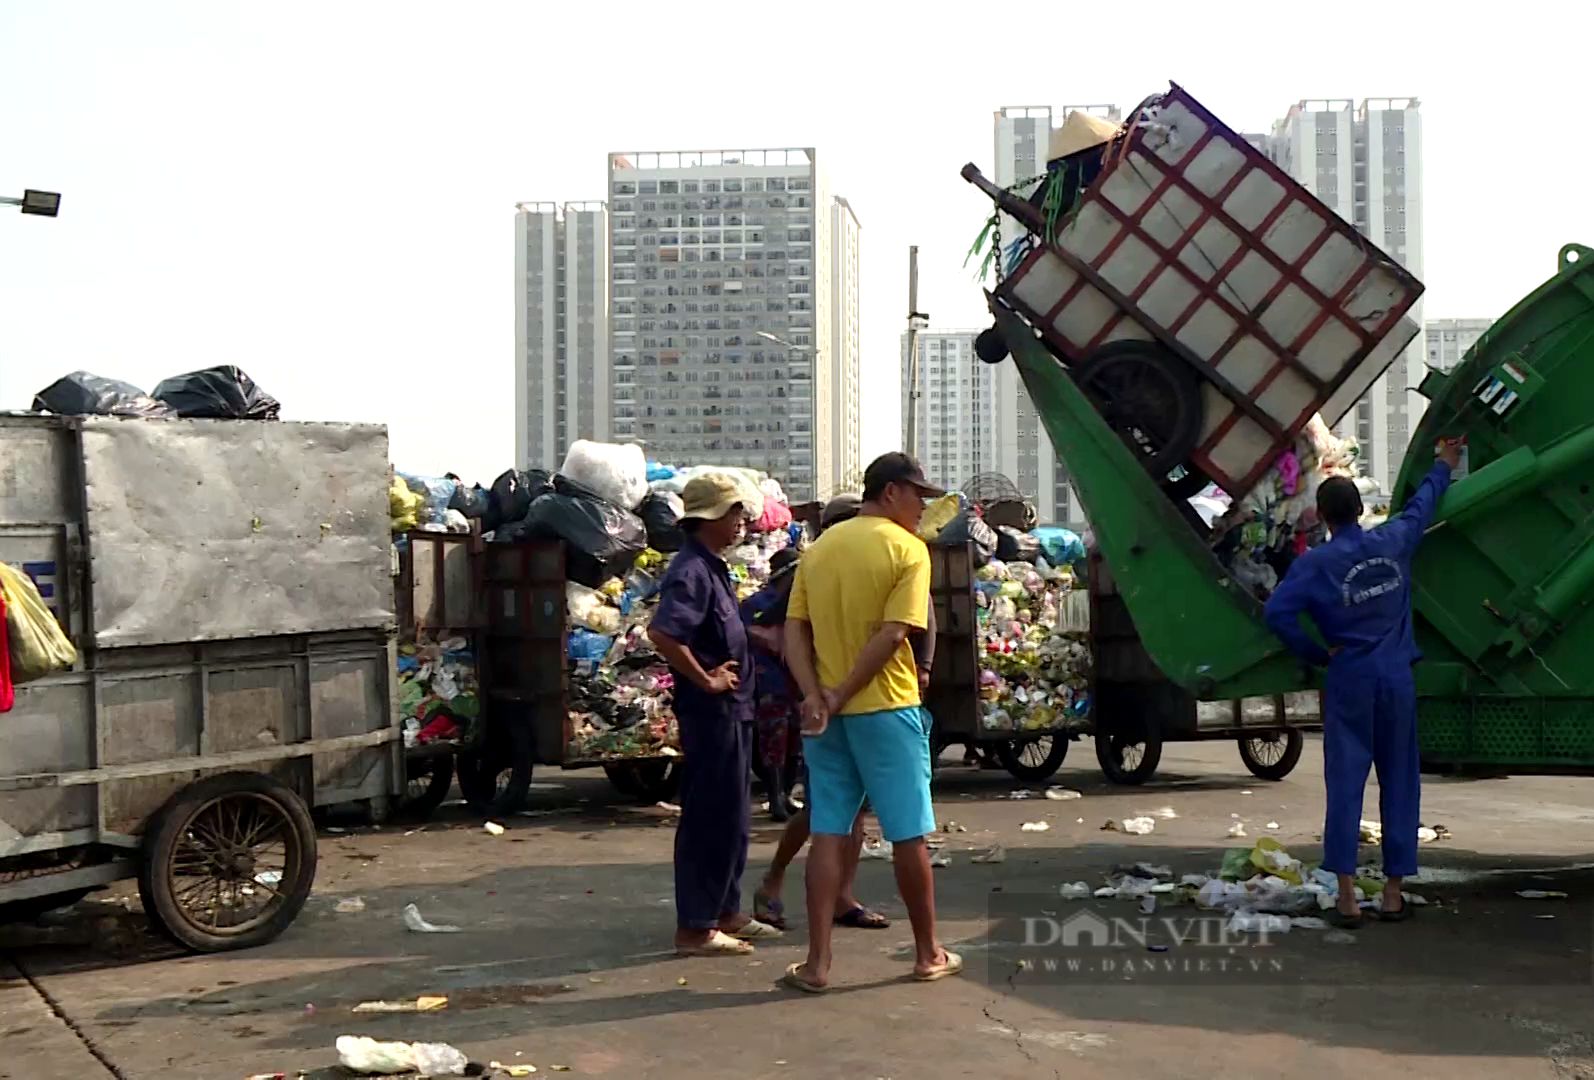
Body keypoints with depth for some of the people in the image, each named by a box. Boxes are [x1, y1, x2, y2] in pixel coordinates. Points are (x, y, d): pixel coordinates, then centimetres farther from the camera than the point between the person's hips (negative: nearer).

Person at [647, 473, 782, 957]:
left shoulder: (713, 568, 14)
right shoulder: (691, 571, -18)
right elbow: (661, 633, -32)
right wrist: (705, 679, -23)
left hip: (731, 709, 10)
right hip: (710, 712, -10)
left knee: (733, 817, 17)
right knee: (708, 819, -4)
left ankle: (725, 912, 28)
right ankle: (695, 927, 4)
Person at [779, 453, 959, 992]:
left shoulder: (821, 546, 10)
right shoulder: (907, 548, -8)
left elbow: (795, 630, 3)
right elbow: (893, 634, -17)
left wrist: (815, 697, -6)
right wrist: (843, 695, -13)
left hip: (826, 712, 5)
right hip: (886, 709, -5)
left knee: (827, 835, 7)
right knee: (908, 836, 7)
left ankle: (817, 963, 6)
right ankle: (928, 954, 19)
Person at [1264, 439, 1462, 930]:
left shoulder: (1316, 563, -8)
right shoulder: (1392, 542, 3)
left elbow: (1278, 612, -18)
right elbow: (1421, 505, 22)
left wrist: (1316, 653, -5)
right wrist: (1443, 466, 41)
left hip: (1349, 681, -3)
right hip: (1396, 678, 3)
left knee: (1345, 784, 0)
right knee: (1399, 784, 9)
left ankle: (1347, 897, -3)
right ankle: (1393, 893, 13)